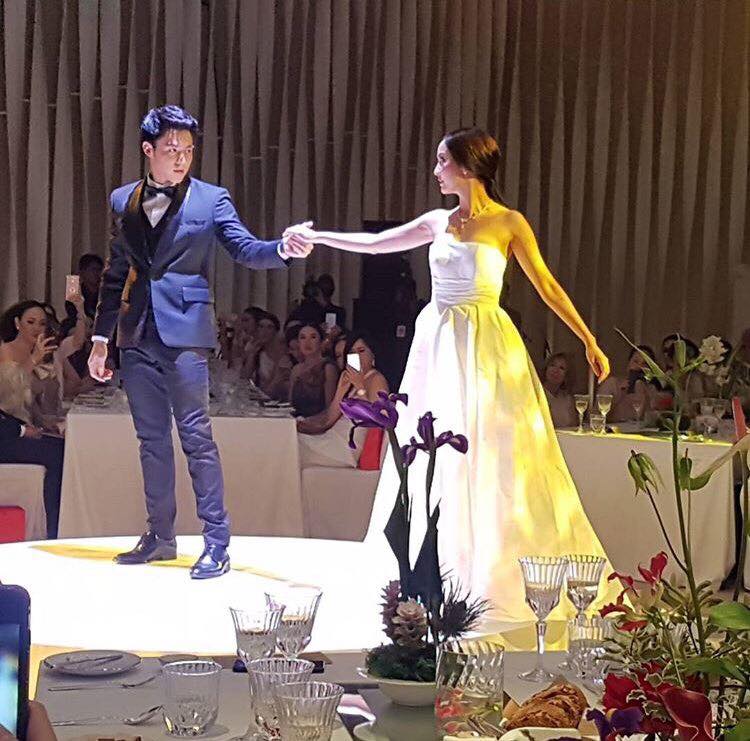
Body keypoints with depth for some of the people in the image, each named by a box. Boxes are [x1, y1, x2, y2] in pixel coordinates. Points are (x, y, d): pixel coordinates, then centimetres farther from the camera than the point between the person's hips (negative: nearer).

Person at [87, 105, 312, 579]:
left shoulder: (211, 199, 1)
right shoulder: (123, 201, 12)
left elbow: (247, 250, -8)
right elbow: (116, 272, 16)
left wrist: (284, 249, -30)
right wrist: (101, 336, 14)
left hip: (184, 334, -5)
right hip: (138, 338, 5)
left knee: (197, 436, -7)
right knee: (152, 438, 11)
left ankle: (217, 543, -3)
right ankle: (160, 536, 21)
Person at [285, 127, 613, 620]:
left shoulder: (508, 223, -4)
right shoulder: (439, 222, 10)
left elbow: (548, 287, -4)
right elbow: (375, 243, 17)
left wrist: (590, 342, -7)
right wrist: (317, 237, 17)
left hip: (484, 346, -5)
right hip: (437, 341, 5)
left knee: (493, 457, -5)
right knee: (433, 456, 8)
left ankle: (499, 574, 5)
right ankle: (435, 569, 18)